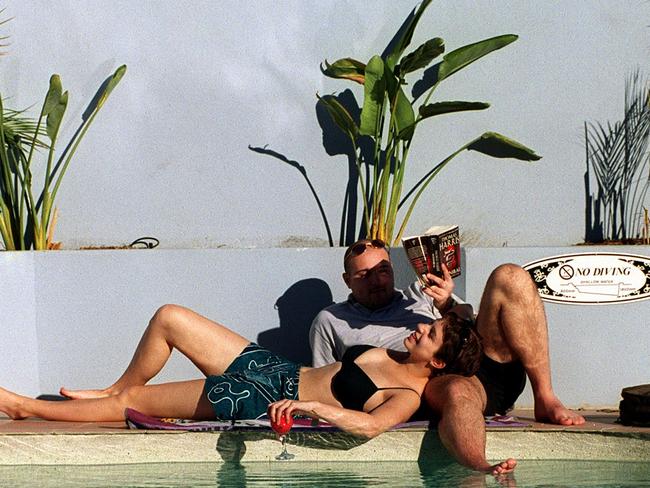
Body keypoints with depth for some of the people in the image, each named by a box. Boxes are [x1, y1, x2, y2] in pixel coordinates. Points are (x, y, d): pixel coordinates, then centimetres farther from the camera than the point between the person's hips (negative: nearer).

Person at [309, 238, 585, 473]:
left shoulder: (419, 296, 34)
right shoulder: (330, 321, 26)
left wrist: (446, 307, 1)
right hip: (429, 382, -4)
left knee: (509, 277, -16)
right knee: (458, 391, -44)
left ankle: (545, 400, -21)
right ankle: (481, 472, -73)